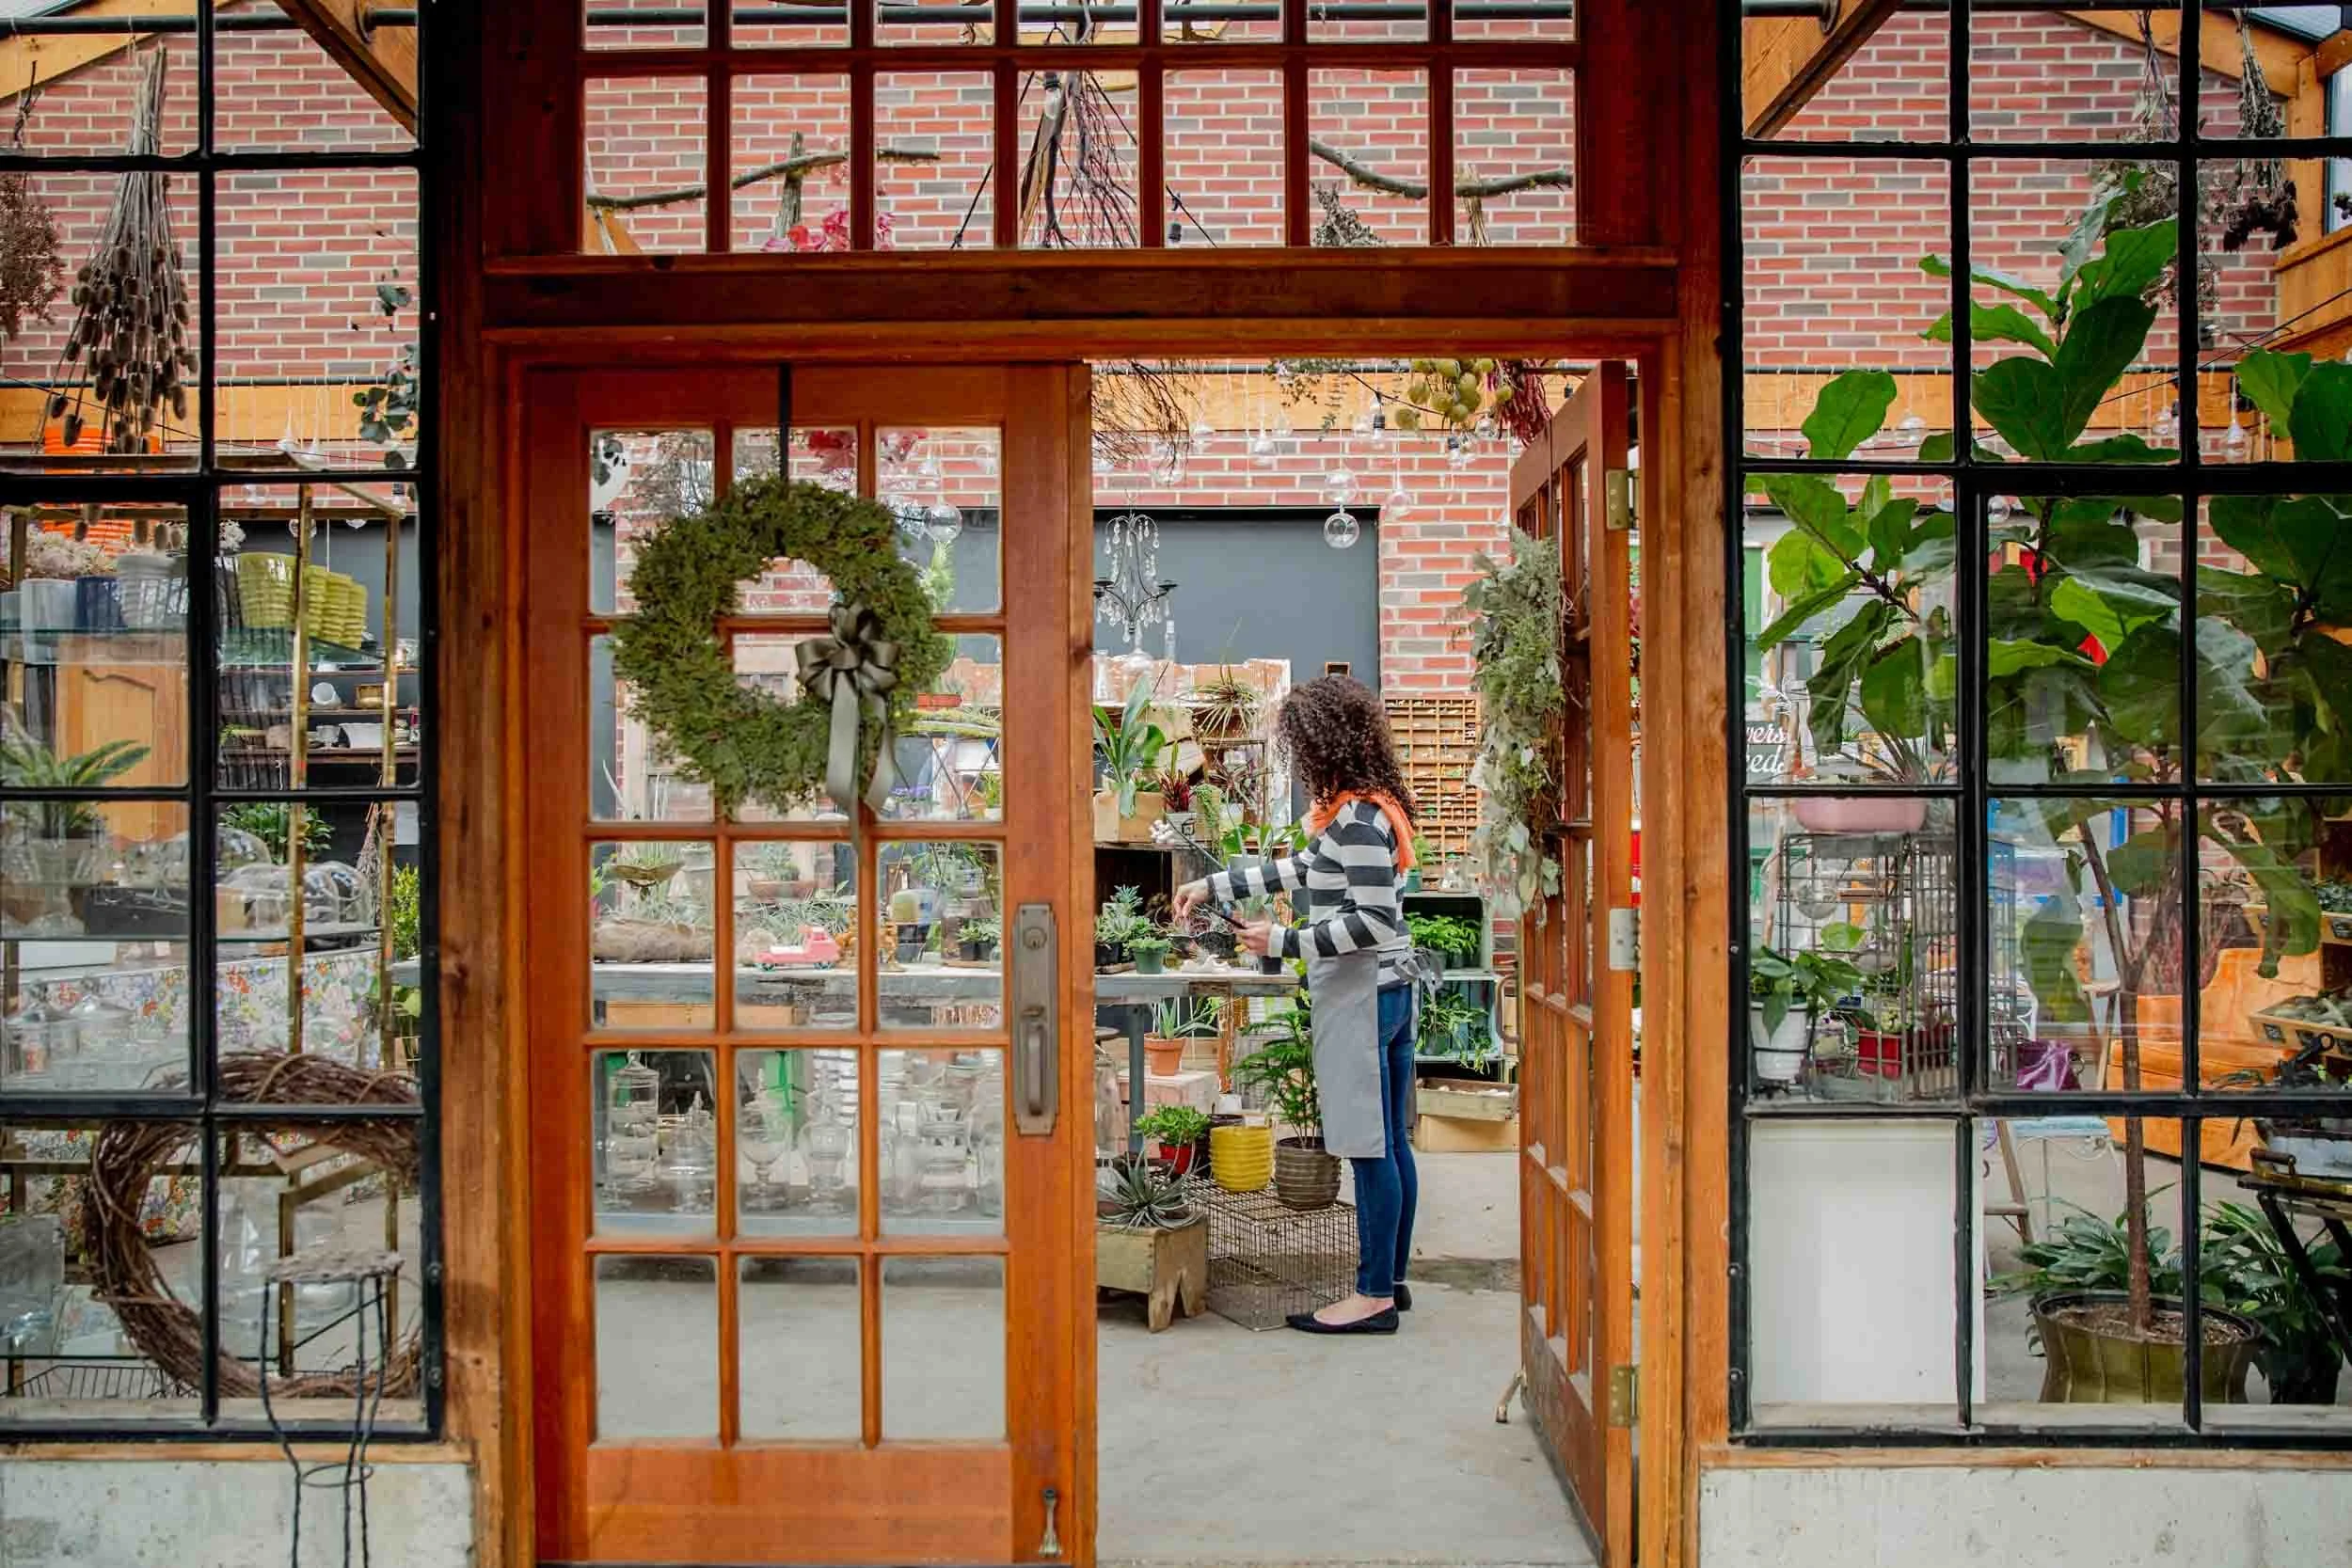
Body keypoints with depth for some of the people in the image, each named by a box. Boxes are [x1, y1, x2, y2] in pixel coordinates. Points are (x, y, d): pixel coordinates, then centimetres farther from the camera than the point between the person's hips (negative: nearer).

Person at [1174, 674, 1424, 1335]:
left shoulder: (1356, 817, -18)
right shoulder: (1369, 808, 14)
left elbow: (1373, 922, -22)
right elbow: (1303, 871, 24)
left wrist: (1284, 942, -16)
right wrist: (1213, 886, 26)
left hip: (1362, 994, -10)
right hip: (1390, 986, 10)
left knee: (1370, 1148, -4)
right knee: (1389, 1144, 14)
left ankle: (1375, 1297, 3)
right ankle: (1391, 1279, 23)